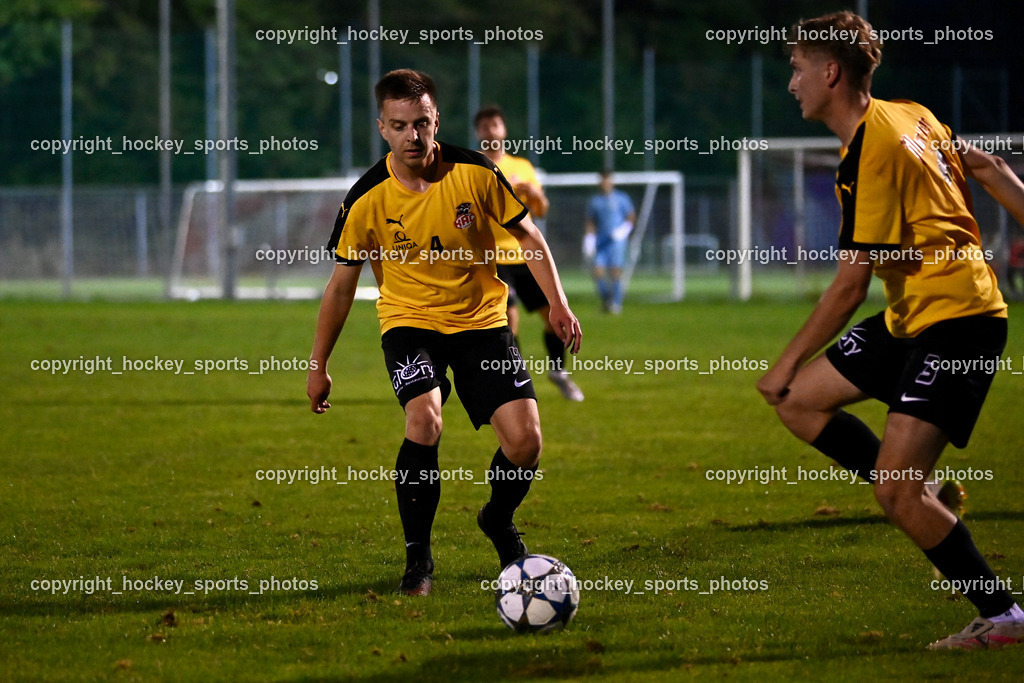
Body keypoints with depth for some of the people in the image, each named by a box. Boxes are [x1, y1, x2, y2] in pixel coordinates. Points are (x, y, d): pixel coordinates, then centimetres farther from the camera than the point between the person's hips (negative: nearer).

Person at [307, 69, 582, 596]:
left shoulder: (475, 173, -13)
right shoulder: (368, 199, -14)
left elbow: (527, 236, 2)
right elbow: (342, 281, -2)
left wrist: (557, 305, -6)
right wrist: (318, 365, 1)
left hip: (481, 317, 1)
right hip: (409, 320, -1)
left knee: (525, 439, -12)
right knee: (424, 419, -29)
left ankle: (499, 522, 23)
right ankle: (417, 557, -12)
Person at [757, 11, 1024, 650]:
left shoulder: (869, 155, -20)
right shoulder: (910, 116, 7)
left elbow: (851, 284, -19)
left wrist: (790, 360, -9)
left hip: (955, 320, -10)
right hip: (912, 316, 10)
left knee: (894, 489, -15)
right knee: (799, 400, 8)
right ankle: (920, 500, 10)